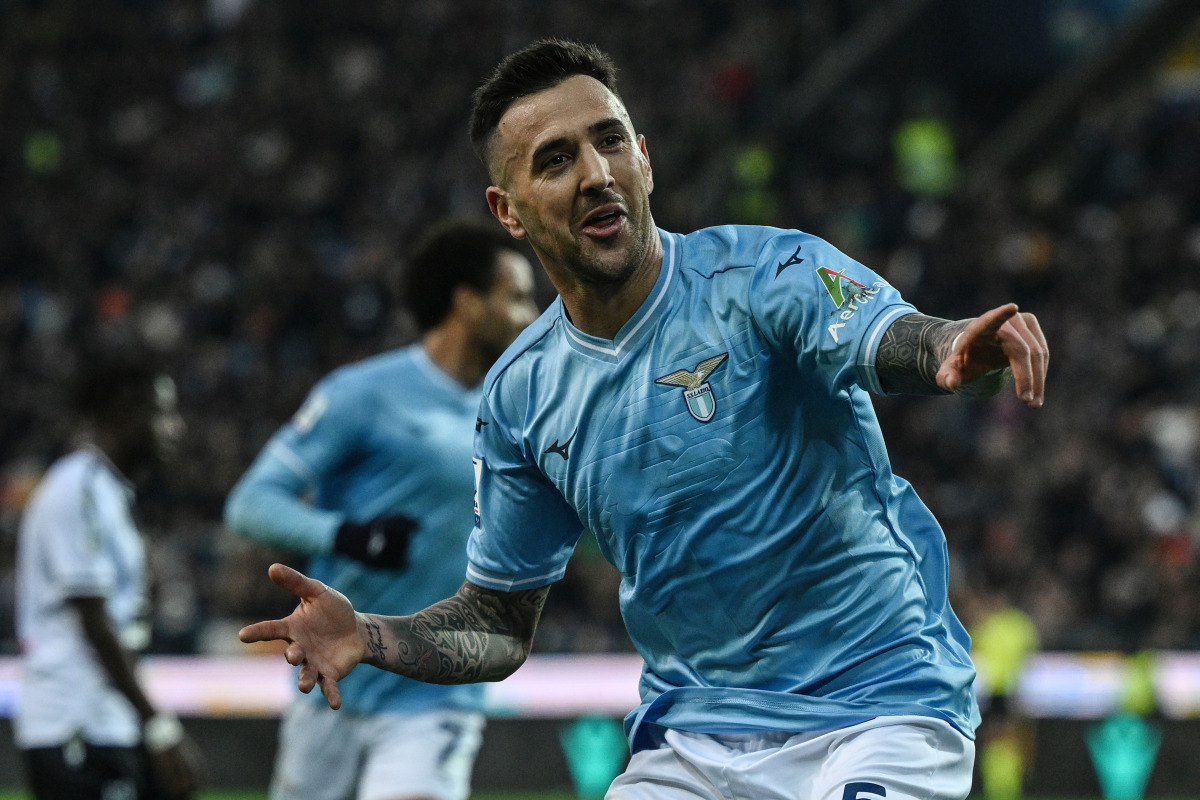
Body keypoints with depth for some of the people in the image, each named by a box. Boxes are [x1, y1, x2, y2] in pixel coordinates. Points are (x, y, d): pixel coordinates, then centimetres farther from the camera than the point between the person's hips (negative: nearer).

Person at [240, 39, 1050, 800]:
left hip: (879, 704, -4)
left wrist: (958, 351, -53)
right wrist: (368, 637, -6)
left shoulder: (763, 275, -10)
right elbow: (499, 623, 13)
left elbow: (900, 344, -30)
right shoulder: (521, 394, 5)